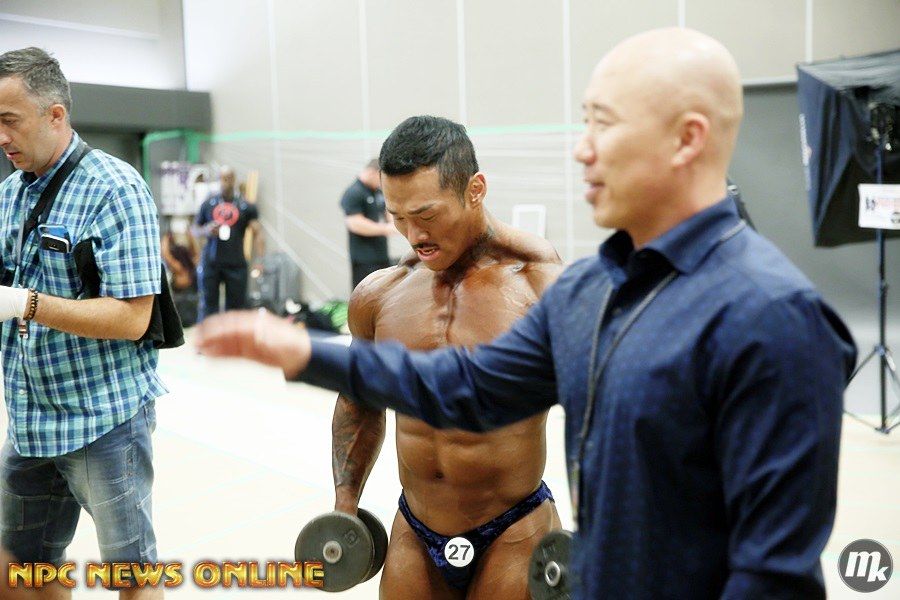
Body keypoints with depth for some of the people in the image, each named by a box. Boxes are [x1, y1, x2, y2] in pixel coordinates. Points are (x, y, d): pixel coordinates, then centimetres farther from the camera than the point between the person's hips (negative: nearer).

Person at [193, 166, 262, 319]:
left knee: (236, 304, 3)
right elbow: (195, 229, 16)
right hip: (211, 262, 1)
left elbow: (257, 233, -2)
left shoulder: (246, 206, 3)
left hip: (236, 264, -1)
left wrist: (259, 259, -15)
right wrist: (206, 231, -8)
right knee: (208, 303, 0)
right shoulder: (208, 204, 8)